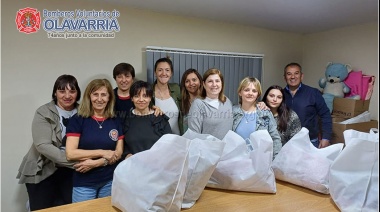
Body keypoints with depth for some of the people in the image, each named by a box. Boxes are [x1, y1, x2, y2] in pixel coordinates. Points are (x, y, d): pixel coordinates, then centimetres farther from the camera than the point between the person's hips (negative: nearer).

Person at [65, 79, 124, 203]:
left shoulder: (115, 121, 2)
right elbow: (70, 154, -14)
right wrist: (103, 152, -15)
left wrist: (95, 163, -15)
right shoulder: (78, 120, -7)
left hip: (110, 181, 3)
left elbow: (118, 153, 0)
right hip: (84, 184, -3)